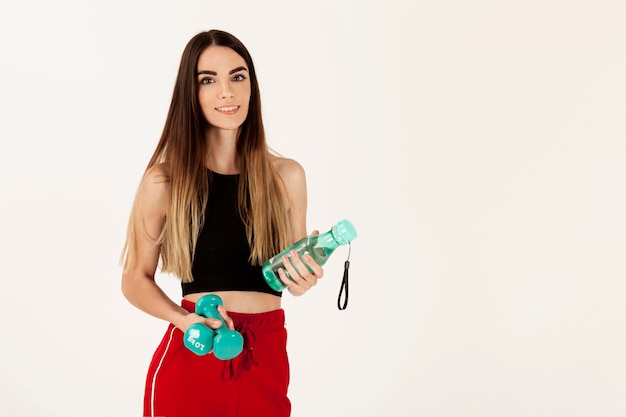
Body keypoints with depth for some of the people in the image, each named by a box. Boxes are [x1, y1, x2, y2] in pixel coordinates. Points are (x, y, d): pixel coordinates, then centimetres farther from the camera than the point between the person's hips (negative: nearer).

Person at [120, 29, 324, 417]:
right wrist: (182, 319, -16)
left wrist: (305, 277, -12)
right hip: (191, 359, -2)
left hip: (266, 357, 3)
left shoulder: (287, 176, 0)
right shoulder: (163, 181, -7)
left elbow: (296, 273, 10)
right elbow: (136, 279, 1)